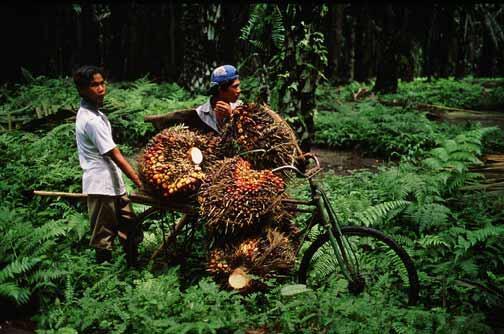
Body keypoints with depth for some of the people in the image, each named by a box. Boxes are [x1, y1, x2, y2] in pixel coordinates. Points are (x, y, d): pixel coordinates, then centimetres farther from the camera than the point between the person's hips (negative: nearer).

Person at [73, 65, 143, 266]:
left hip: (114, 183, 10)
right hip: (101, 187, -10)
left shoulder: (93, 113, 10)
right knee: (104, 237, 2)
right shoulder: (91, 120, -20)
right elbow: (115, 156, -21)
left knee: (129, 228, 15)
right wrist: (140, 182, -19)